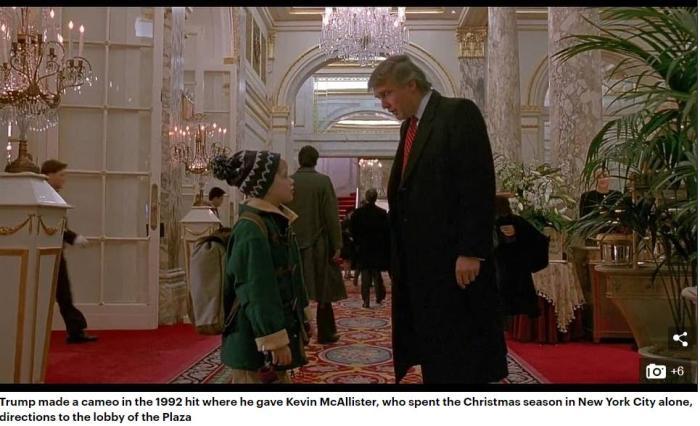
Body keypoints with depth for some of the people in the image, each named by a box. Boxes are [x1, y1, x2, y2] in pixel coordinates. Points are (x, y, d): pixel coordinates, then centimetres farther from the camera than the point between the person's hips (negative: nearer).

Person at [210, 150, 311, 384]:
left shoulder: (276, 222, 8)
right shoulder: (251, 229, -20)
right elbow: (259, 292, -23)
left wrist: (301, 318, 21)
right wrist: (275, 340, -22)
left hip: (279, 323, 9)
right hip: (256, 338, -9)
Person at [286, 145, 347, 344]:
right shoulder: (323, 181, -9)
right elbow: (332, 216, -10)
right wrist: (337, 245, -5)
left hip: (294, 245, 2)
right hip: (319, 245, -2)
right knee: (323, 290, 9)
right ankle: (325, 333, 15)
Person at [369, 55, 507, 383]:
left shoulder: (459, 113, -8)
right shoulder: (409, 126, 16)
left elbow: (479, 186, -16)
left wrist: (470, 252, -20)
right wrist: (397, 253, 11)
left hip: (454, 258, -8)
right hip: (419, 259, 8)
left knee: (461, 354, 2)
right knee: (433, 350, 14)